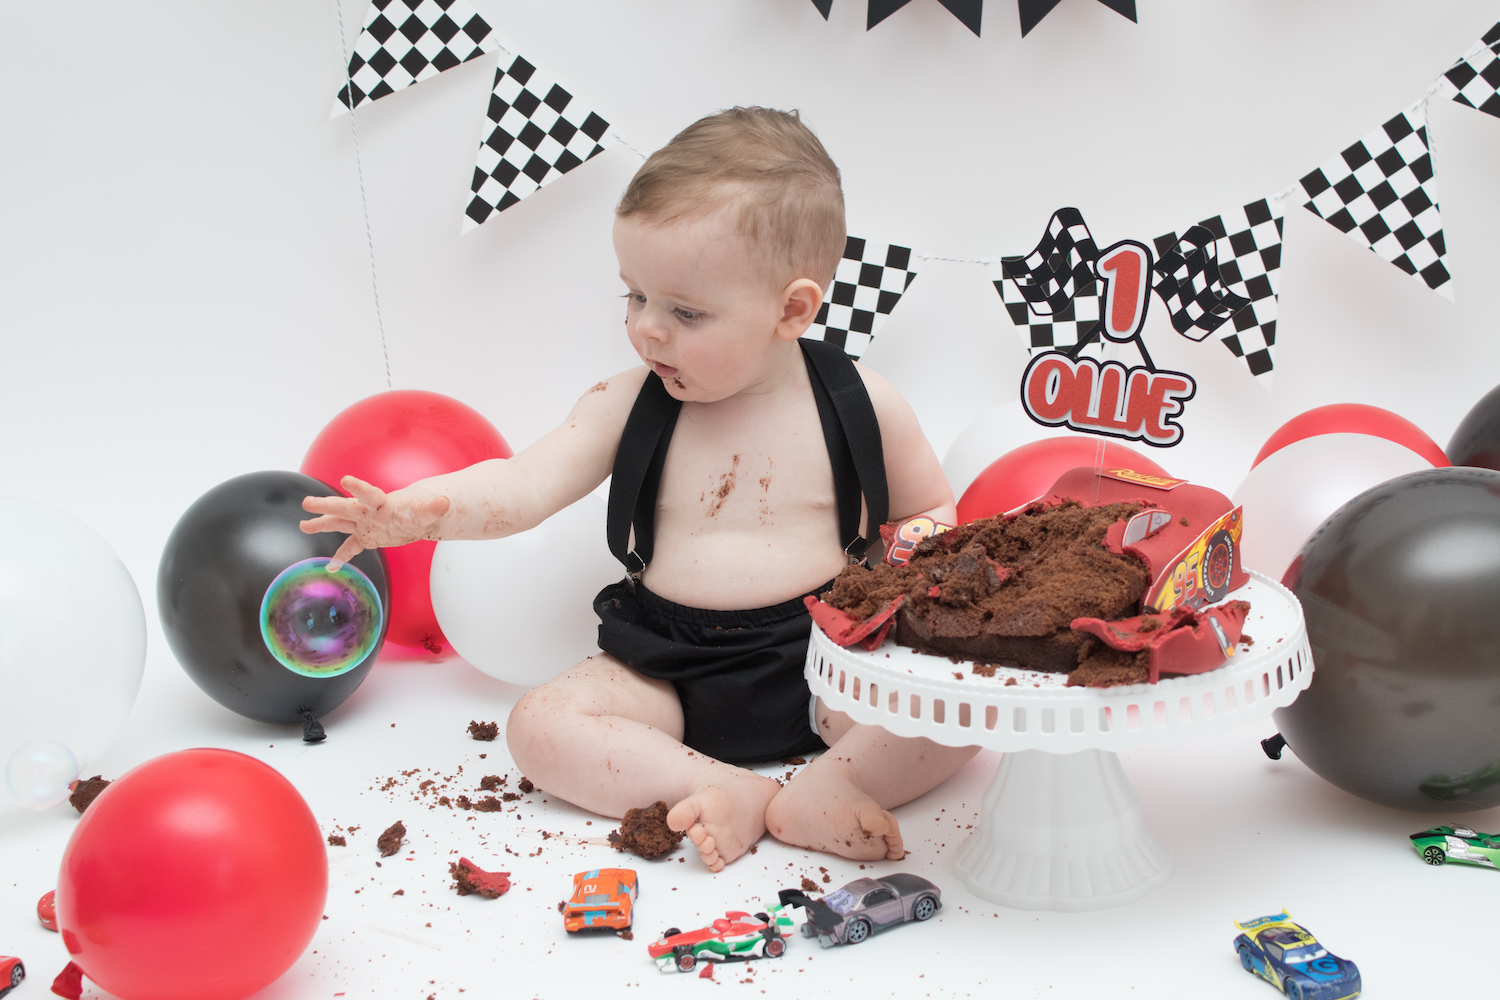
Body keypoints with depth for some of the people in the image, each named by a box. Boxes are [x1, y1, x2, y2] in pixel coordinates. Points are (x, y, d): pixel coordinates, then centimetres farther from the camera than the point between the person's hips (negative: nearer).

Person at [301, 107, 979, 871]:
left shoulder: (860, 406, -4)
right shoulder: (630, 405, -1)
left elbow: (930, 512, 9)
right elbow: (529, 481, -13)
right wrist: (418, 509, -32)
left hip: (825, 660, -1)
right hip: (668, 670, 2)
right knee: (539, 727, -20)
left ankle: (815, 798, -28)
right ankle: (729, 791, -27)